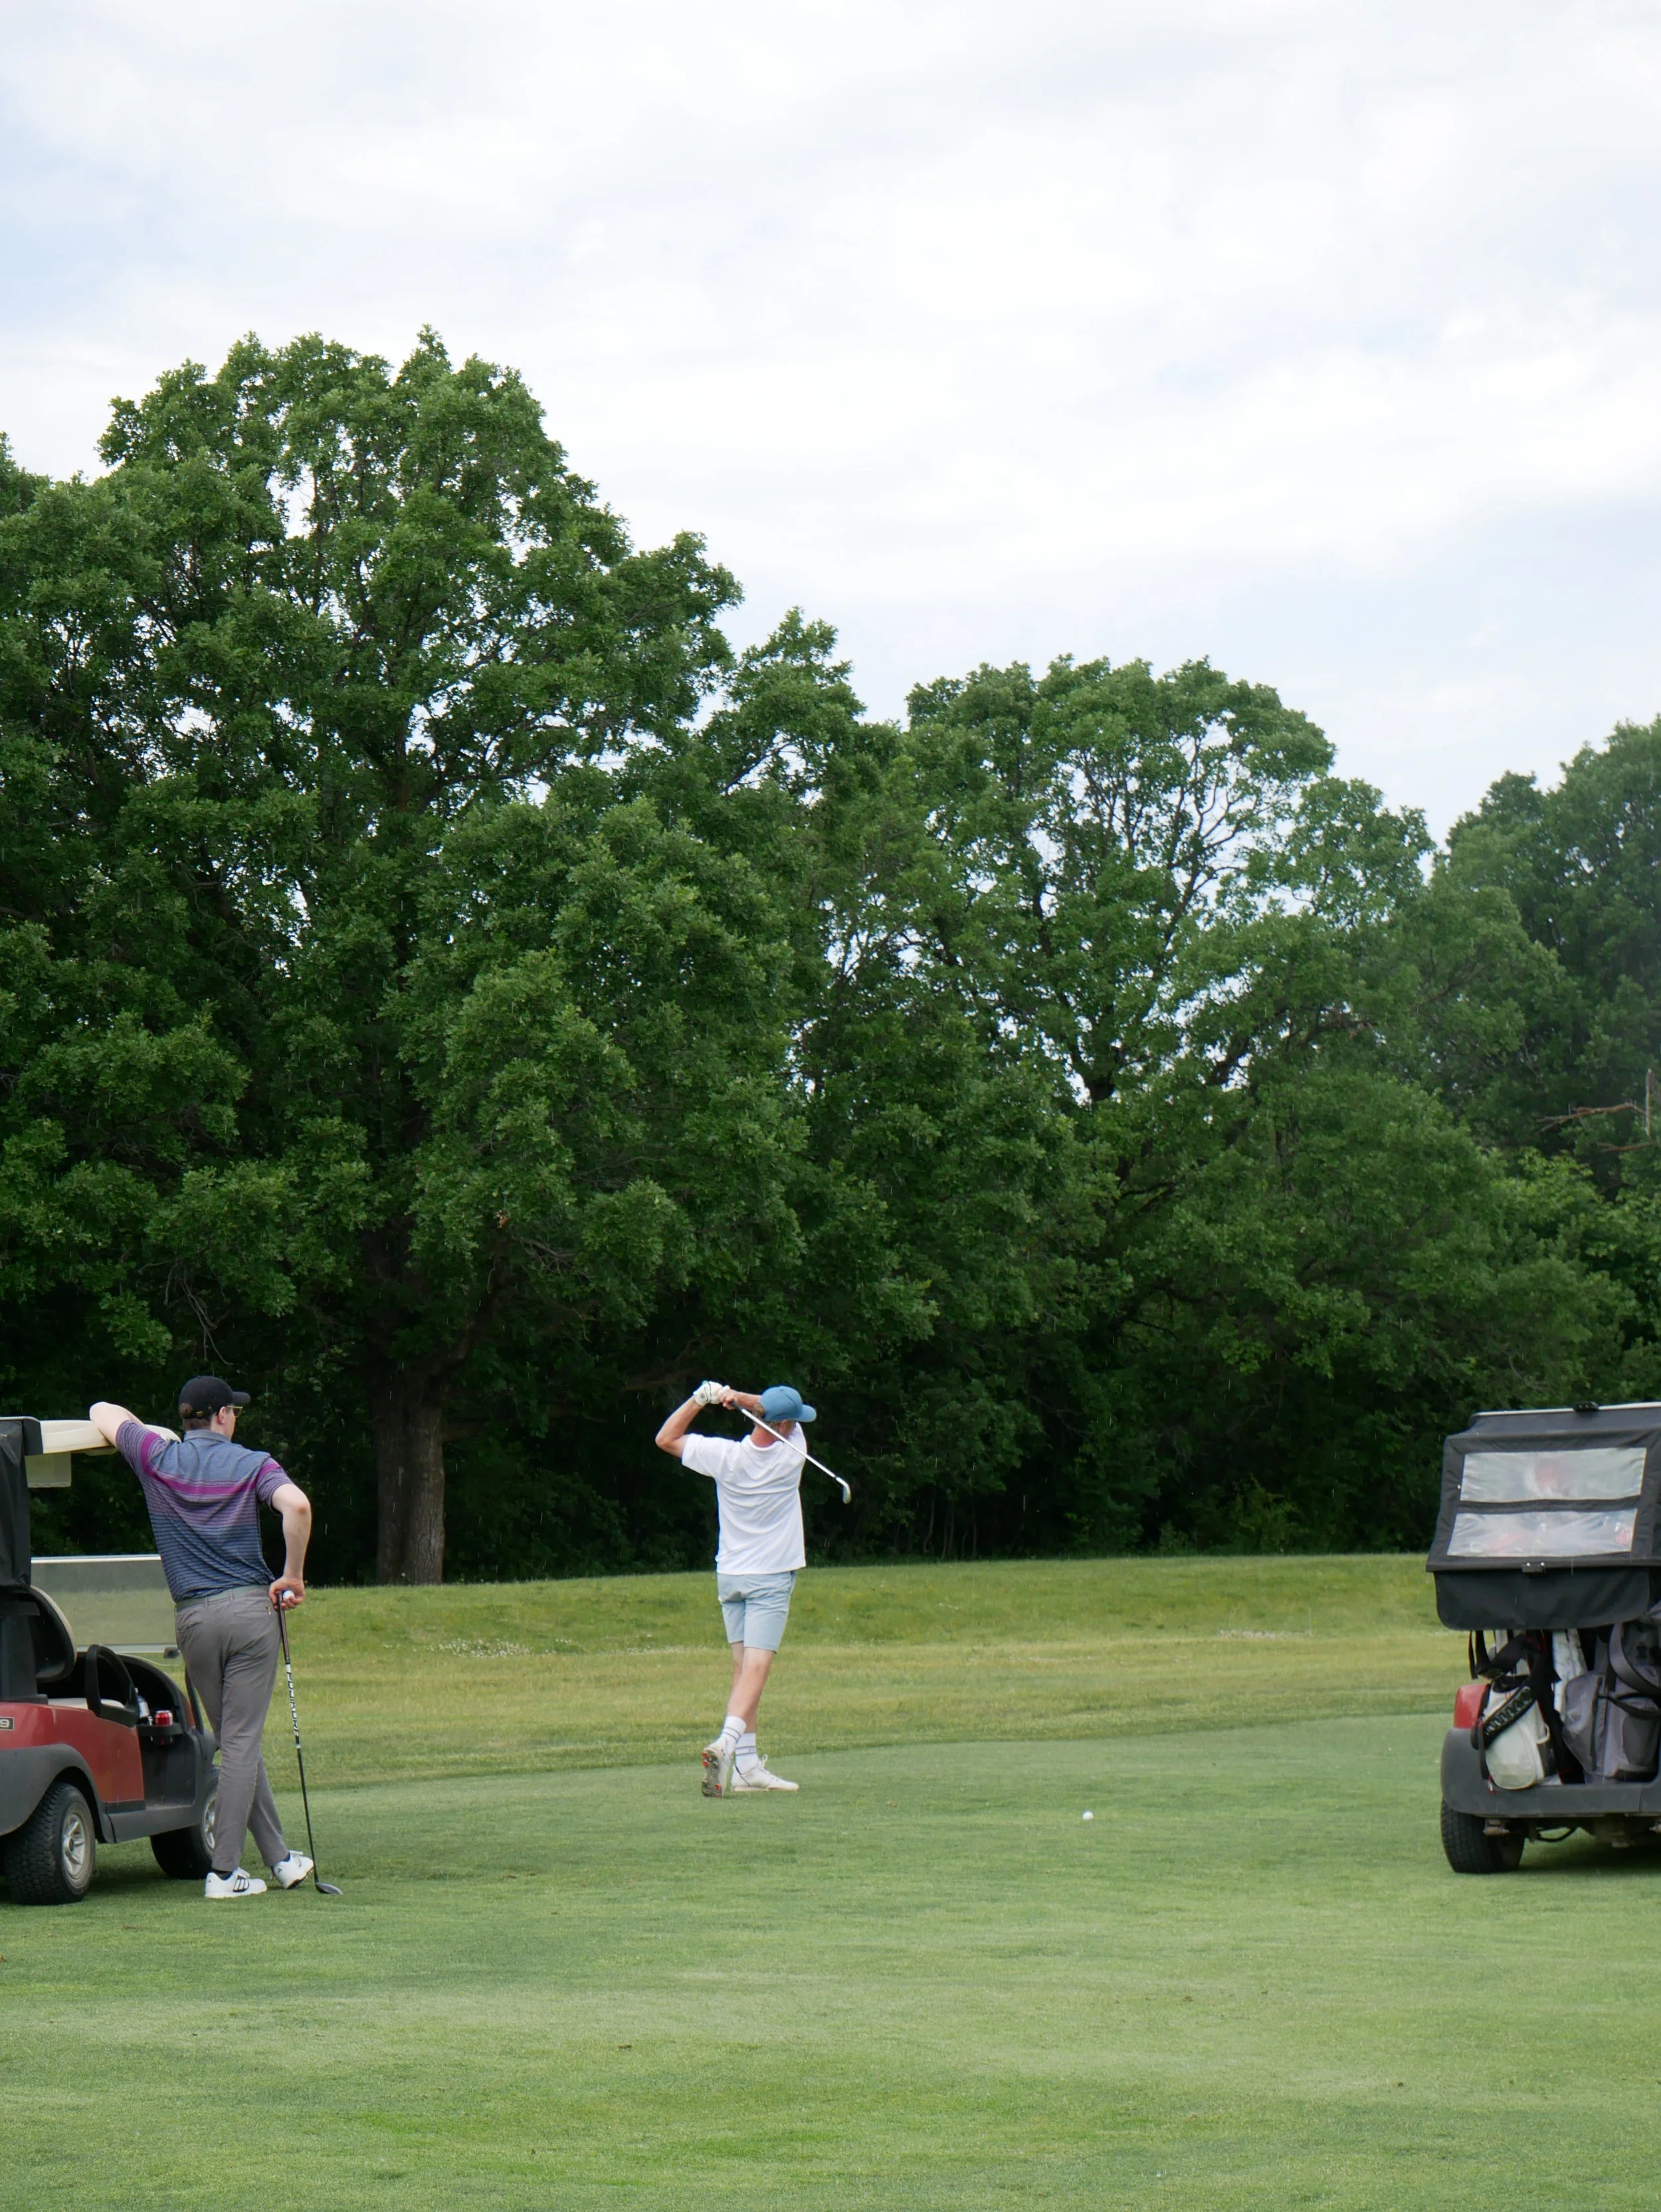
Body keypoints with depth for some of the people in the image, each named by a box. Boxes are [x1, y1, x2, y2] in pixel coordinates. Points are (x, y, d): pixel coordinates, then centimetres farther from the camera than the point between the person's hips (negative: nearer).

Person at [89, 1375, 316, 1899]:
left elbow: (101, 1412, 22)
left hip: (192, 1616, 3)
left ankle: (280, 1858, 19)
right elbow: (297, 1506, -19)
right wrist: (293, 1577, -9)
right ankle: (224, 1871, -5)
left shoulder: (157, 1458, 6)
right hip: (249, 1606, -3)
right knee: (241, 1741, -1)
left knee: (238, 1742, 14)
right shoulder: (252, 1464, 1)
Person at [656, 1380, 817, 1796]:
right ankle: (727, 1743, -30)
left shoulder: (725, 1456, -9)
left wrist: (701, 1398, -1)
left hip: (730, 1576, 4)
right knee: (756, 1667, -10)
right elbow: (782, 1416, 7)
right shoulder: (792, 1454, -12)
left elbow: (666, 1439, 5)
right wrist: (740, 1397, -8)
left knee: (743, 1667, 8)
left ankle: (747, 1763, 5)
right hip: (772, 1578, -4)